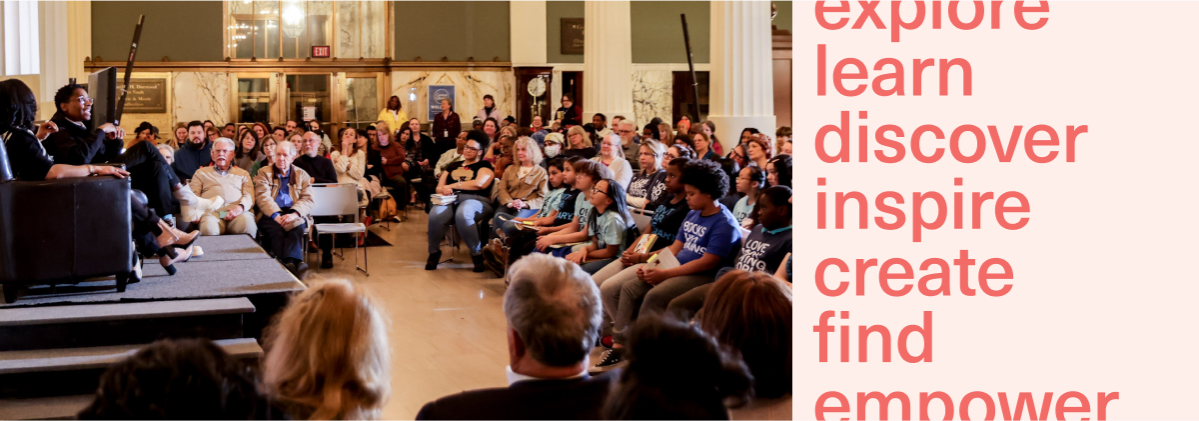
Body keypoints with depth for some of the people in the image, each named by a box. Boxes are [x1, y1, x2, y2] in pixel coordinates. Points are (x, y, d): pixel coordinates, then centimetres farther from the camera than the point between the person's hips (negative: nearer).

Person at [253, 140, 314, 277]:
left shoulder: (302, 175, 17)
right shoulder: (264, 172, 13)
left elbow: (308, 199, 3)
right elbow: (262, 197, -2)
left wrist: (294, 214, -18)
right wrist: (276, 215, -20)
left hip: (292, 214, 1)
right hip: (270, 215, -1)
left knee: (297, 227, -34)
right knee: (277, 230, -34)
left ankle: (290, 261, -51)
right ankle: (290, 265, -47)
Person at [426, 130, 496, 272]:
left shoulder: (485, 166, 13)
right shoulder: (452, 166, 28)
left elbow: (479, 183, -8)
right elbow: (439, 187, 20)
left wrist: (452, 186, -5)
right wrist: (443, 190, -7)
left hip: (475, 200, -3)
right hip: (451, 200, 4)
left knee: (463, 215, -42)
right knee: (435, 215, -33)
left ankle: (477, 254, -25)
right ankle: (434, 252, -13)